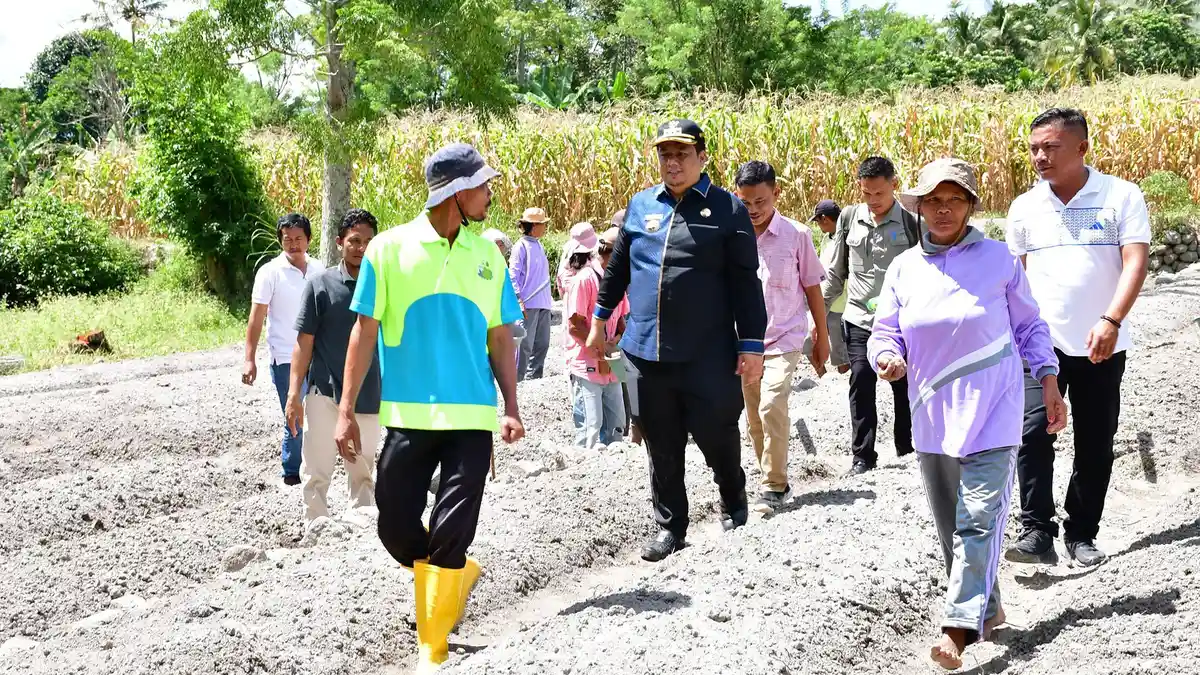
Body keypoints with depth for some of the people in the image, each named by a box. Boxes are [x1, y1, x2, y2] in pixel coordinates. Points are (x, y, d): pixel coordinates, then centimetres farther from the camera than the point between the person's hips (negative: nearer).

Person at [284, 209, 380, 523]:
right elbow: (304, 342, -1)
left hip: (369, 398, 2)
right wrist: (293, 395, -7)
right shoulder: (320, 285, -2)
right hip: (324, 395, -2)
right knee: (316, 472, 1)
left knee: (364, 474, 12)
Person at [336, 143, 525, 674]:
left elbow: (500, 338, 10)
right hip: (407, 416, -1)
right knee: (396, 529, 4)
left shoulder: (488, 255, 5)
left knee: (450, 536, -4)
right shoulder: (389, 248, -3)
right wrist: (346, 410, -4)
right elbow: (365, 332, -1)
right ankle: (457, 573, 34)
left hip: (472, 416, 1)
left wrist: (511, 408, 4)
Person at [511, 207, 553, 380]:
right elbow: (514, 275, -11)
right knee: (525, 345, -7)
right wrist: (519, 301, -18)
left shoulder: (539, 245, 16)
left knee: (542, 343, 11)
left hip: (543, 304, 8)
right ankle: (517, 379, -1)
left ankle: (534, 377, 20)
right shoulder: (521, 246, -8)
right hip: (529, 303, -8)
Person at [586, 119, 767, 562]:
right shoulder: (640, 205, 10)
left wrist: (752, 344, -8)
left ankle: (733, 502, 30)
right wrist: (600, 318, 25)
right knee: (661, 447, 9)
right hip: (645, 353, 4)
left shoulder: (728, 209, -1)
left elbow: (745, 283, -3)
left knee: (716, 434, 1)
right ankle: (670, 526, 22)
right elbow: (619, 266, 22)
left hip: (708, 355, -4)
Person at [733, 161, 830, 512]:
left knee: (772, 407, -20)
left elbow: (812, 288, 3)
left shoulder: (796, 235, -5)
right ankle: (773, 482, 24)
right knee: (755, 418, 8)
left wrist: (822, 338, 8)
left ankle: (774, 486, -9)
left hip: (784, 339, -3)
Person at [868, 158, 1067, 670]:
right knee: (950, 527, 12)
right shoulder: (903, 269, 5)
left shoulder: (998, 259, -1)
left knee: (979, 521, -14)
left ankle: (959, 628, -19)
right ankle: (987, 608, 29)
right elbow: (885, 333, 7)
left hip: (991, 415, -4)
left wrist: (1050, 384, 4)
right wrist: (888, 359, -16)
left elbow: (1029, 326, 8)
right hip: (932, 417, 4)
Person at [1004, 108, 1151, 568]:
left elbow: (1135, 262, -12)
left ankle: (1081, 535, 20)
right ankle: (1036, 532, -14)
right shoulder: (1024, 207, 6)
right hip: (1040, 343, 1)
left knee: (1095, 446, 6)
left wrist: (1111, 320, -24)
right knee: (1033, 430, -17)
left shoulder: (1121, 197, -4)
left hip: (1101, 348, -1)